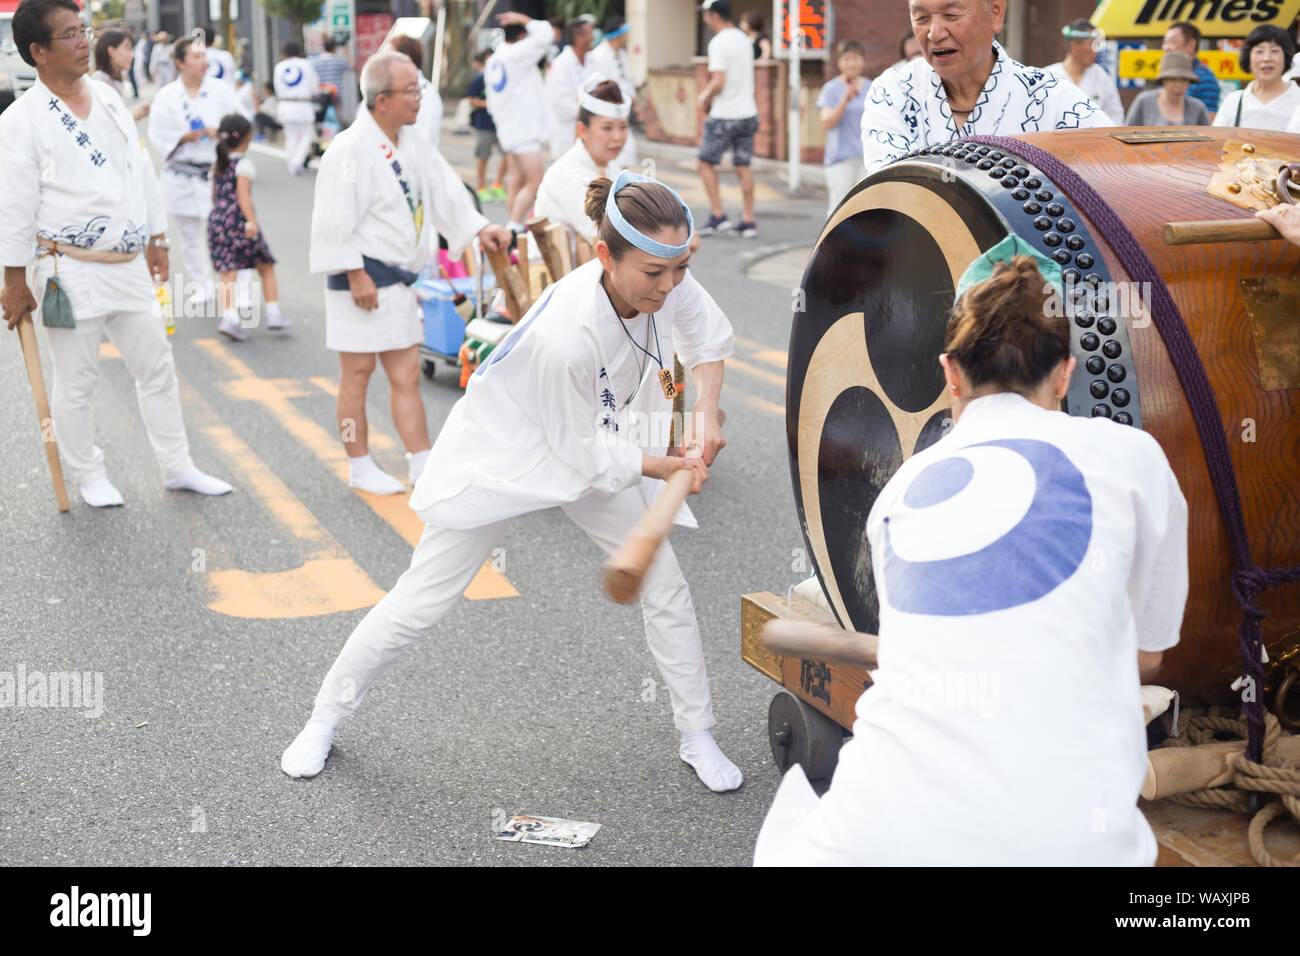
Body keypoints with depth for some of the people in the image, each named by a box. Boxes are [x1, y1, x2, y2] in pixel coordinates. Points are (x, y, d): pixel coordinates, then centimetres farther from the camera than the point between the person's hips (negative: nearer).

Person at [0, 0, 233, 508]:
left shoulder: (109, 99, 9)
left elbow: (140, 169, 16)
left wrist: (155, 239, 16)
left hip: (128, 264, 6)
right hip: (70, 270, -6)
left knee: (156, 365, 11)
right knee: (76, 381, 5)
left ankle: (177, 466, 22)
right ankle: (87, 476, 21)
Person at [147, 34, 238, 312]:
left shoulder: (222, 91, 3)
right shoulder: (166, 96, 3)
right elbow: (156, 136, 2)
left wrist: (218, 132, -13)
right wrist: (184, 137, -13)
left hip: (216, 171, -1)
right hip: (182, 174, 1)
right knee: (190, 233, 8)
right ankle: (201, 286, 21)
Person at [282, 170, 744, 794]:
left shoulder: (662, 280, -22)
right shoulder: (565, 334, -41)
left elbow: (709, 336, 2)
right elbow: (588, 459, -26)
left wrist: (705, 414, -12)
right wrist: (667, 468, -16)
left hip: (594, 436, 6)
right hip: (504, 449, -6)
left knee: (664, 584, 3)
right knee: (419, 604, 0)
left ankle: (697, 738, 20)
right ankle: (324, 721, 22)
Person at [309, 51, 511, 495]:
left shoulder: (411, 144, 10)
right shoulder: (350, 149, -17)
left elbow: (444, 190, 18)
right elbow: (334, 223, -18)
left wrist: (480, 228, 7)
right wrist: (356, 275, -19)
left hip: (398, 281, 8)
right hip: (361, 280, -8)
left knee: (406, 375, 12)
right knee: (358, 374, 5)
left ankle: (422, 463, 18)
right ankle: (360, 467, 16)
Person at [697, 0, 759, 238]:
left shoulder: (718, 43, -14)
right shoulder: (743, 39, 12)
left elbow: (718, 82, -20)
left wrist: (705, 100, -3)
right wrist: (707, 92, 17)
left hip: (724, 116, -7)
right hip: (748, 112, 7)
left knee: (706, 163, 5)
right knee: (743, 167, 10)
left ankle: (718, 216, 1)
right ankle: (749, 221, 8)